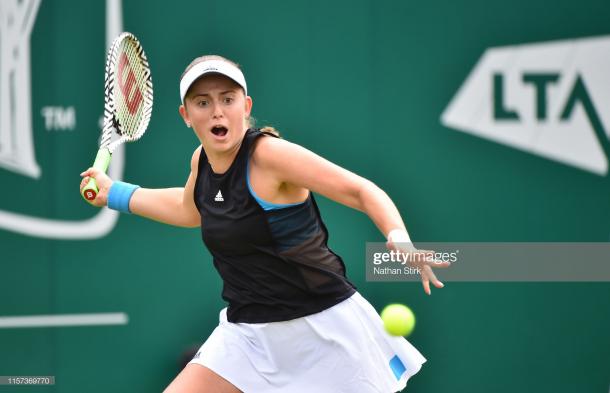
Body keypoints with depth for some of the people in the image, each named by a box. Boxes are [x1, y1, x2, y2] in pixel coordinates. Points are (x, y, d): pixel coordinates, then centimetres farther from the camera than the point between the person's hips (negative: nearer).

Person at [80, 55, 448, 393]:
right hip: (250, 332, 6)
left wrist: (400, 241, -36)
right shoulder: (202, 160, 4)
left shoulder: (269, 154, -17)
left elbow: (363, 191, -18)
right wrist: (114, 193, 33)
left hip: (323, 321, -6)